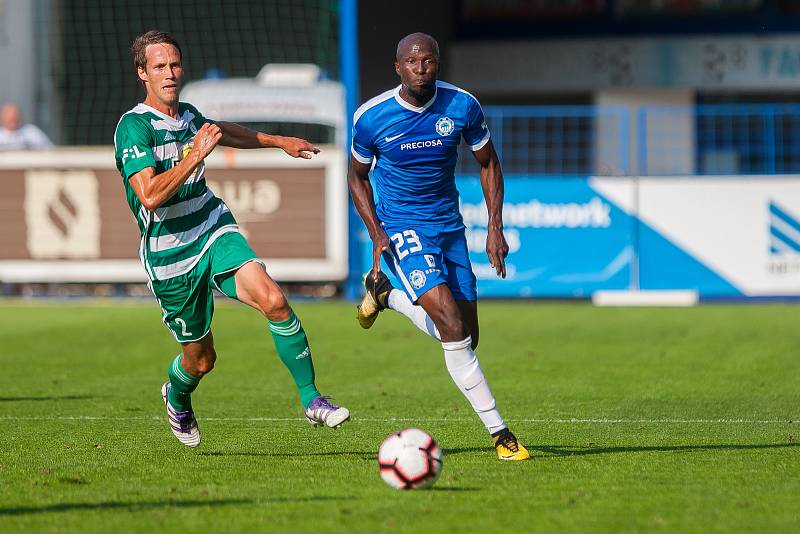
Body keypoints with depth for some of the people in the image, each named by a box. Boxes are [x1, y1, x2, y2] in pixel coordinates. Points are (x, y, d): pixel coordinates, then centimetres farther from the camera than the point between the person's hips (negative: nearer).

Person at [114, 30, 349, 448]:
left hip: (214, 231, 5)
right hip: (170, 255, -5)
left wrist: (278, 141, 41)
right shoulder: (134, 126, -17)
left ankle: (312, 399, -13)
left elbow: (220, 132, 31)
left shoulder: (187, 115, 6)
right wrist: (196, 155, -29)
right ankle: (176, 398, 44)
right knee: (201, 358, 7)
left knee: (273, 300, -21)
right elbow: (150, 196, -29)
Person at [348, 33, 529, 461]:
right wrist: (376, 233, -10)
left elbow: (488, 164, 6)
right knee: (451, 324, -22)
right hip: (401, 228, -4)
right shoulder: (371, 117, -13)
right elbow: (357, 176, 3)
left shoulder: (463, 107, -9)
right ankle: (498, 431, -15)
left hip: (448, 225, 4)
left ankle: (385, 293, 29)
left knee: (466, 339, 5)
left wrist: (495, 228, -3)